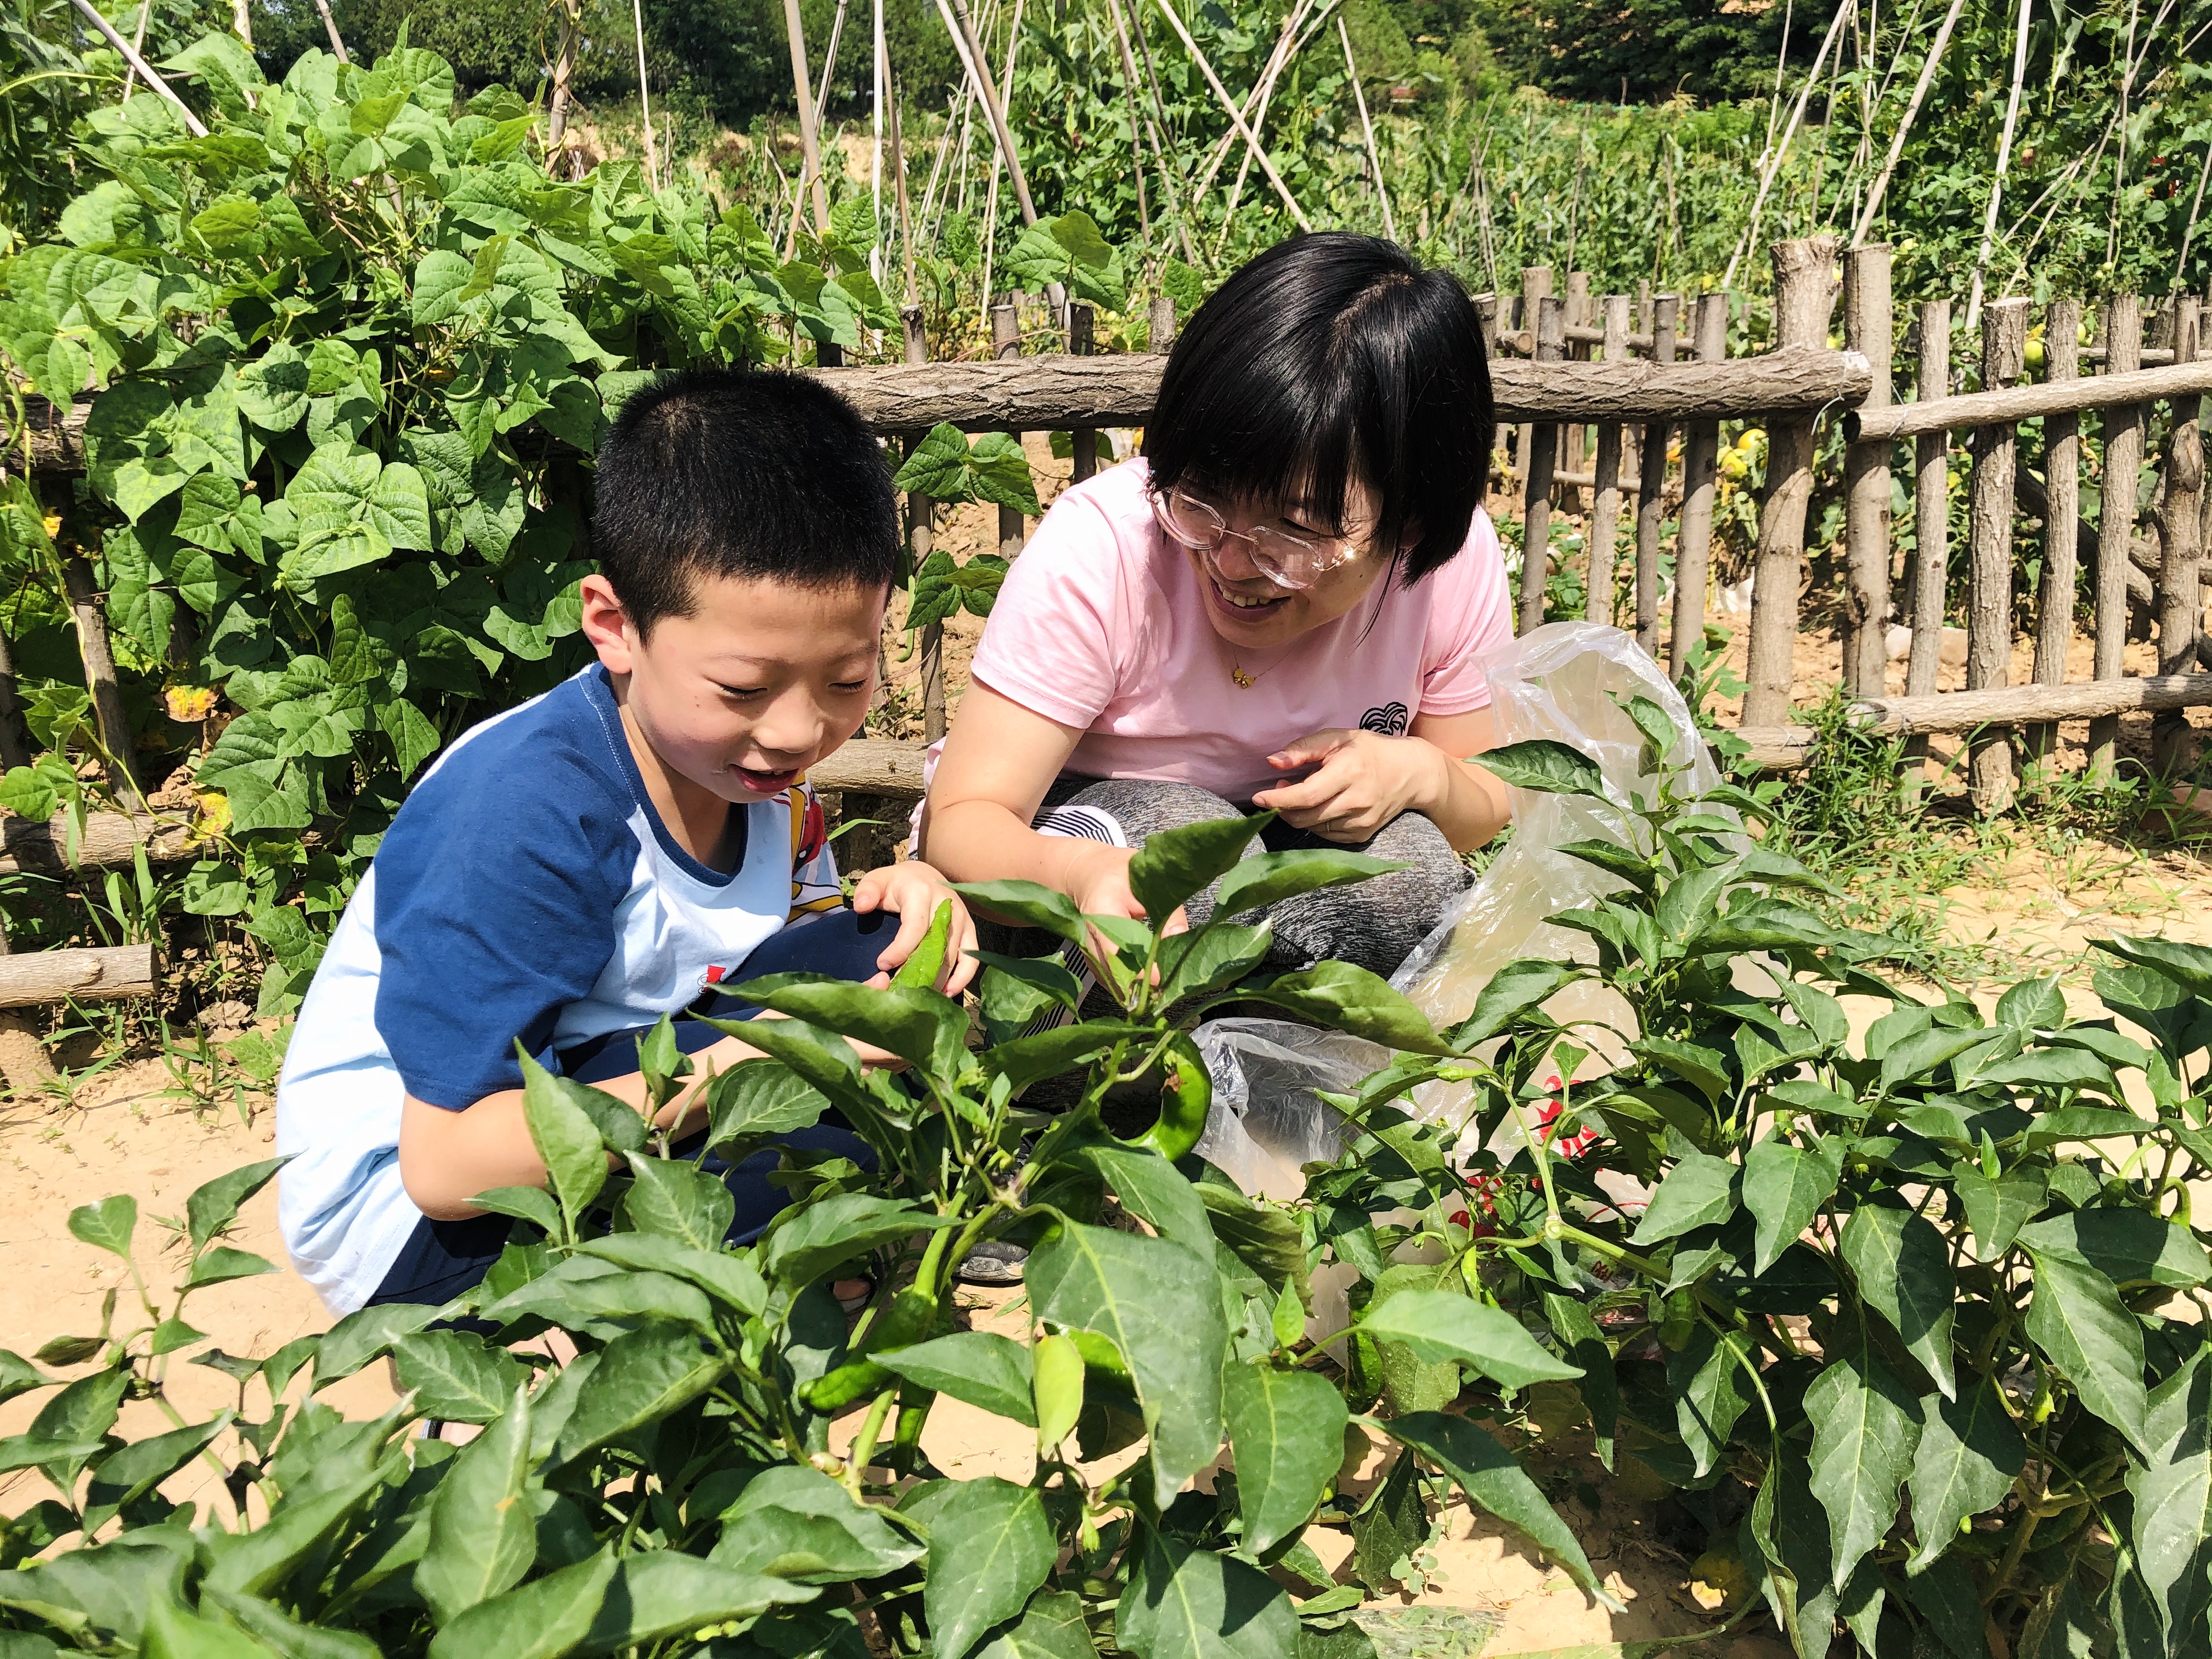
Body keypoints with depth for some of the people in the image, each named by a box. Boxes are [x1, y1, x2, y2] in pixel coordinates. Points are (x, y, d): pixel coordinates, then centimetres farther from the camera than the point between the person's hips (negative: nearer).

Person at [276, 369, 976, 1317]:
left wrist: (895, 899, -14)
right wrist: (749, 1063, -34)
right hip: (411, 1204, -8)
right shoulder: (521, 817, -29)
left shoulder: (748, 755, -5)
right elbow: (447, 1164, -30)